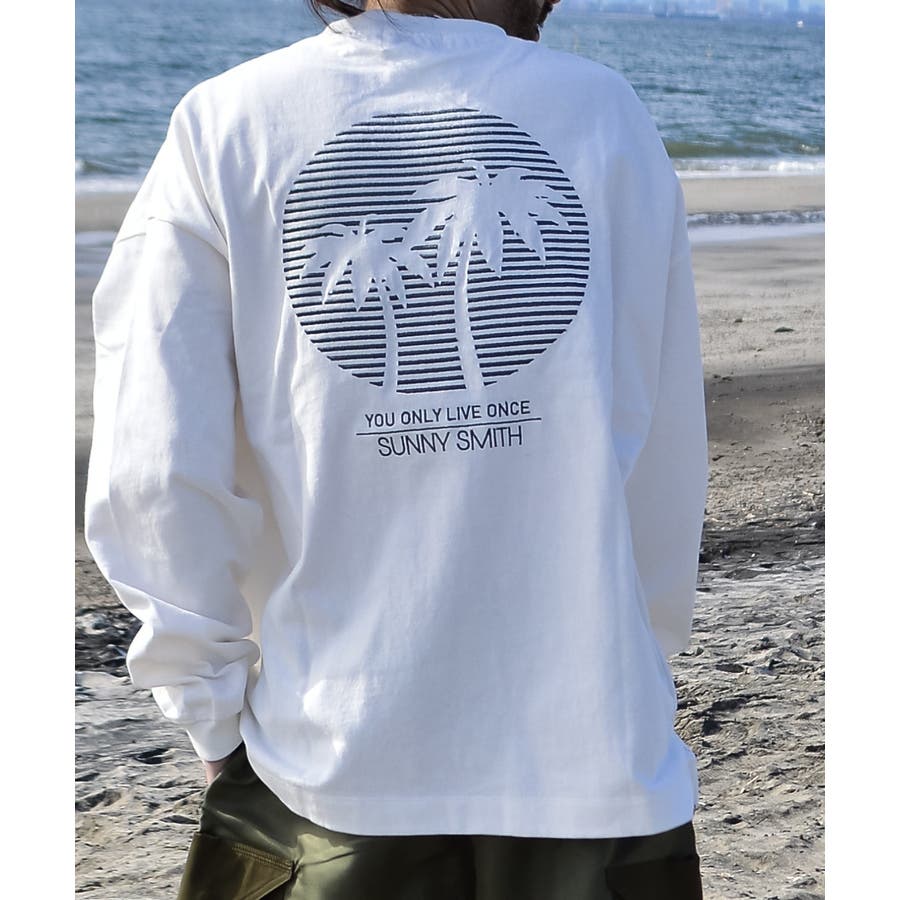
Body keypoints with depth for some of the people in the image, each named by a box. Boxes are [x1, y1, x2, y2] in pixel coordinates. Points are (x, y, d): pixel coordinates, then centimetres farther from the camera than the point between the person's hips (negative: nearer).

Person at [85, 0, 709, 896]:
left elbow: (153, 475, -8)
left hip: (330, 763, 0)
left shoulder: (224, 124, -2)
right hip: (592, 758, 1)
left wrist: (217, 720, 3)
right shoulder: (605, 109, -1)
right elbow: (667, 460, 2)